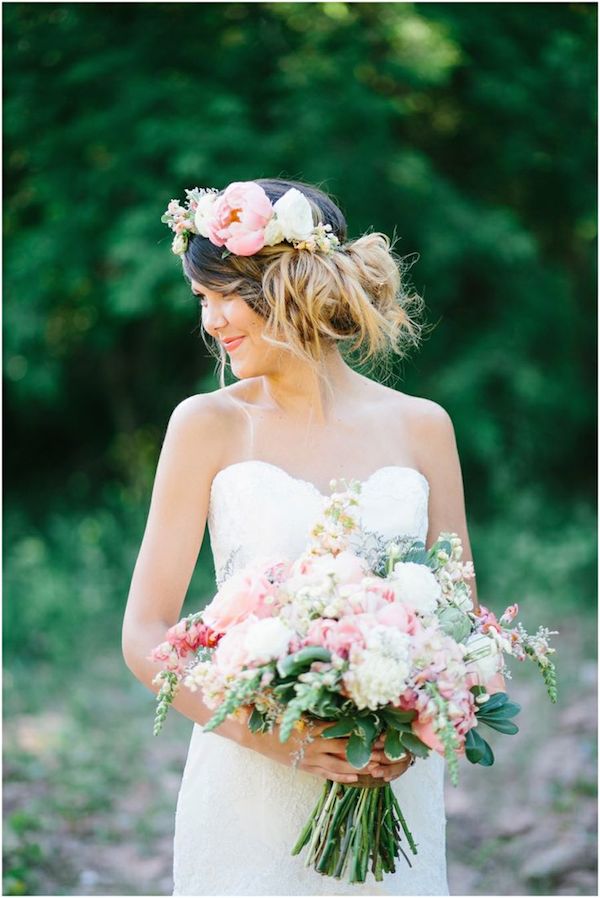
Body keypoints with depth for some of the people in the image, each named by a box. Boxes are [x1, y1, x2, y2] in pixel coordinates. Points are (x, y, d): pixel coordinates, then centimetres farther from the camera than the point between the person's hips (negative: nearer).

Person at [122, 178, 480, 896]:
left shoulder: (419, 427, 2)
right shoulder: (209, 425, -4)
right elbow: (145, 633, -6)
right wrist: (262, 733, -20)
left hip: (393, 782, 2)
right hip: (250, 783, -2)